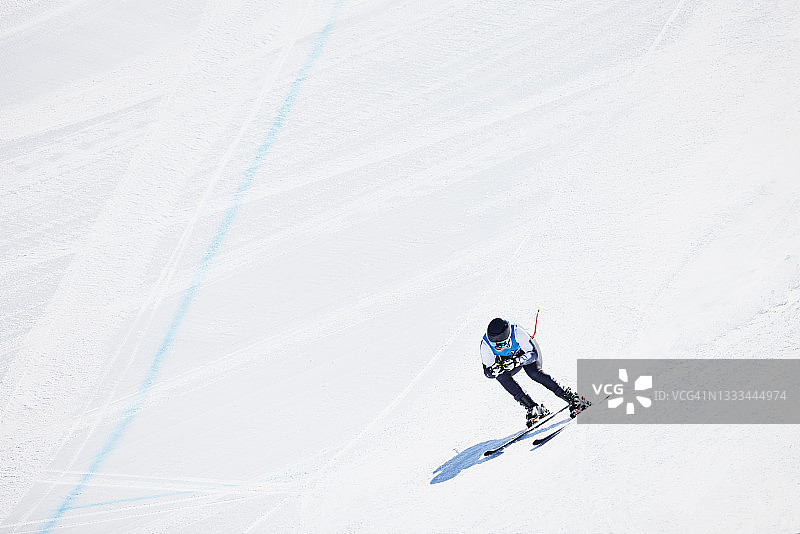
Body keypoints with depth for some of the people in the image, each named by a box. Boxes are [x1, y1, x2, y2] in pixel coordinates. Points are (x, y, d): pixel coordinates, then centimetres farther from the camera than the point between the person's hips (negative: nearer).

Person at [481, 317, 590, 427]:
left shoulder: (517, 332, -39)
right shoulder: (485, 343, -31)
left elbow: (533, 354, -33)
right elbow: (487, 372, -23)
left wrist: (517, 362, -49)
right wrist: (494, 370, -46)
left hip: (528, 350, -3)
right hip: (508, 359, 3)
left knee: (534, 373, -30)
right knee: (501, 375, -26)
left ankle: (572, 398, -19)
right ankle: (532, 408, -19)